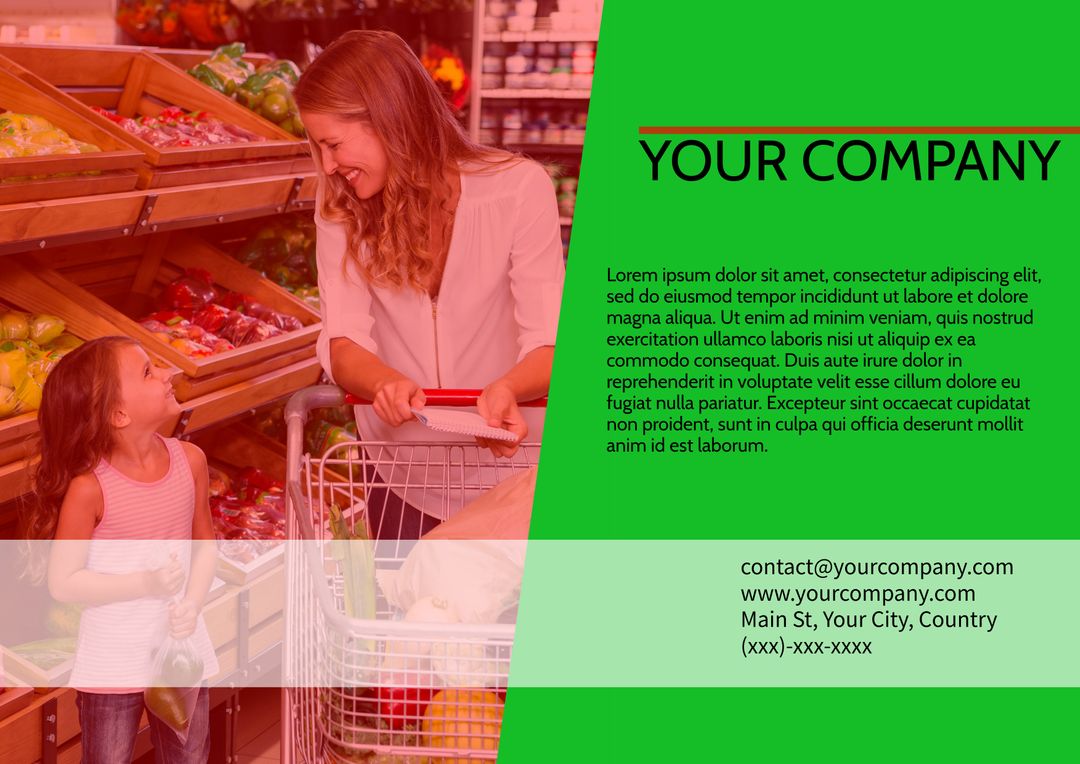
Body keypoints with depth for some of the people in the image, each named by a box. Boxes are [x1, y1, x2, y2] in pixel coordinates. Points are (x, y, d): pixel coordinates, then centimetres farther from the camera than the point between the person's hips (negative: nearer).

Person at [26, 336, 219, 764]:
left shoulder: (189, 460, -8)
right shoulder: (89, 488, -21)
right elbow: (63, 583, -16)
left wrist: (192, 602, -13)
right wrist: (146, 584, -25)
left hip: (180, 647, 4)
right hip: (113, 660, -4)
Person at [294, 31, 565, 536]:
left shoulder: (519, 188, -17)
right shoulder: (340, 209, -7)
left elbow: (549, 343, -21)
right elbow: (342, 343, -16)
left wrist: (507, 390, -44)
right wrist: (384, 383, -39)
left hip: (508, 465, -2)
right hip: (400, 475, 2)